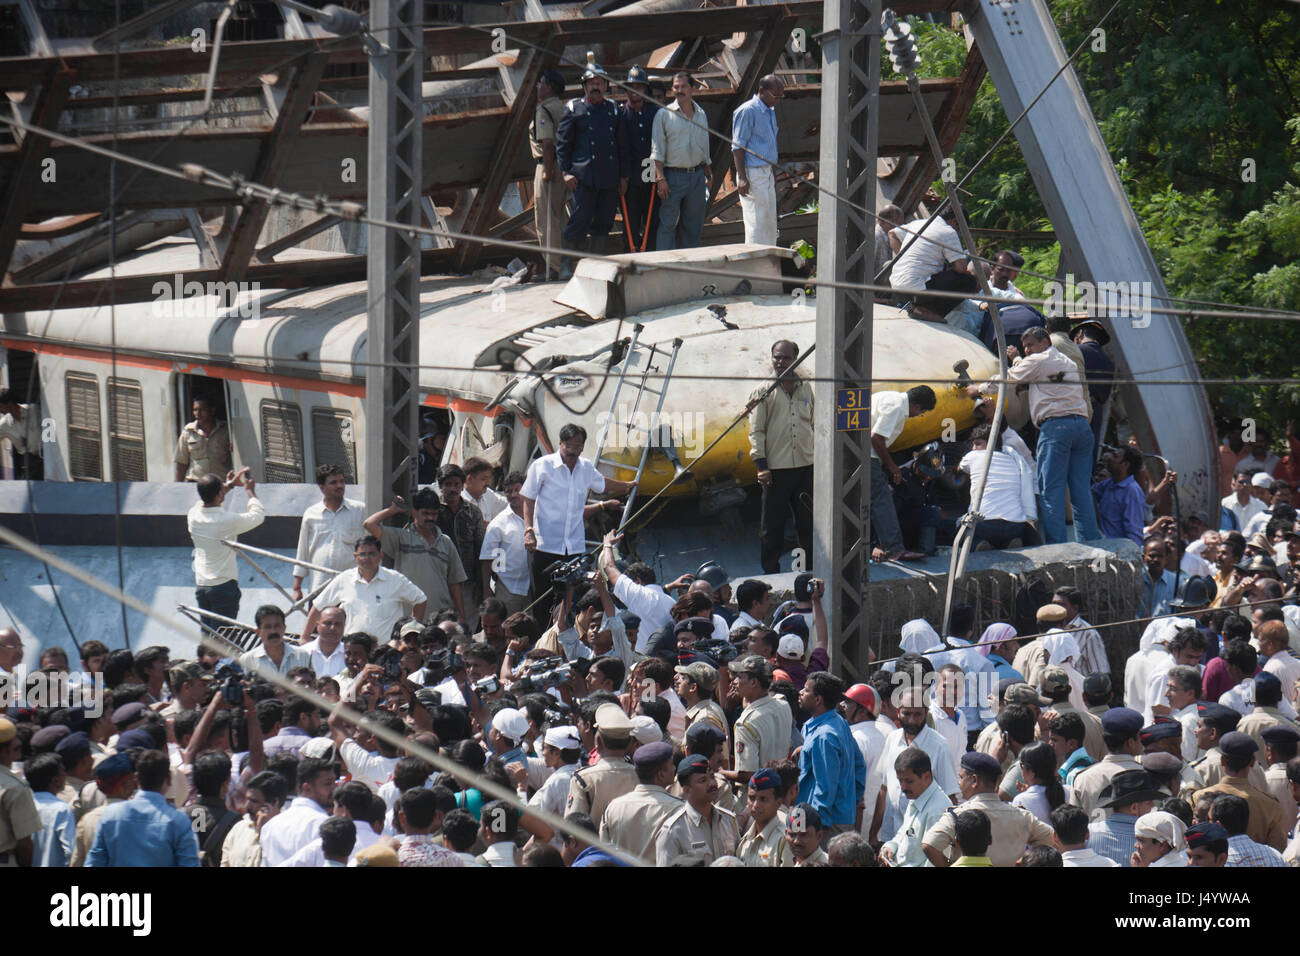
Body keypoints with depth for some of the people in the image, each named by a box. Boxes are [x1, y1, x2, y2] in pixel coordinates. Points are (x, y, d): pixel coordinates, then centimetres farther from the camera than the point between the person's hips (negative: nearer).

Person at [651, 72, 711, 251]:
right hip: (673, 174, -5)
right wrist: (660, 178, -14)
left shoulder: (701, 114, 13)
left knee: (693, 226, 6)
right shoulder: (664, 114, -2)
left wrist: (708, 175, 19)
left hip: (697, 175, 5)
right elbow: (657, 149, -5)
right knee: (668, 224, -8)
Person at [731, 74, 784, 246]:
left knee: (770, 222, 9)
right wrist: (742, 178, -20)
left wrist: (774, 175, 24)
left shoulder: (770, 112, 17)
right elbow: (738, 147, -14)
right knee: (756, 221, -10)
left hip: (767, 173, 9)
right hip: (753, 173, -9)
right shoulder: (747, 111, -11)